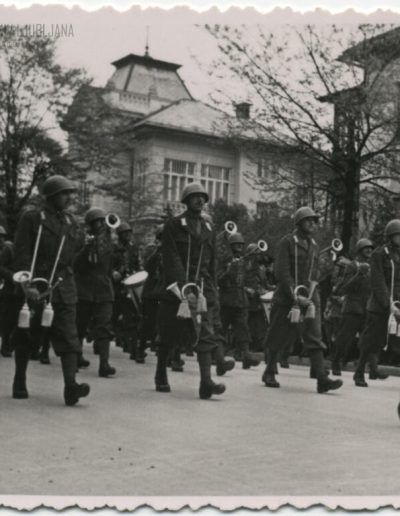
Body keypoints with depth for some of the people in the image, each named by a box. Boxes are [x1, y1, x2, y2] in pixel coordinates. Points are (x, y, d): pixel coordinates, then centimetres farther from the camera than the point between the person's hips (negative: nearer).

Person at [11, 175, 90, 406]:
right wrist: (27, 284, -17)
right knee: (25, 337, 9)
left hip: (63, 288, 4)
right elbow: (21, 254, -9)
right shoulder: (32, 218, -3)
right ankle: (20, 383, 25)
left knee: (68, 336, -10)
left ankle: (71, 386, -17)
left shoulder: (70, 221, 12)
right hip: (34, 286, -3)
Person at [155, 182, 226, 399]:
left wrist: (212, 288, 10)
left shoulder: (208, 228, 15)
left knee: (206, 335, -11)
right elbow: (172, 258, -11)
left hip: (202, 287, 4)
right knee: (167, 335, 7)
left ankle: (206, 382, -18)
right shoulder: (173, 225, -1)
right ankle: (161, 378, 24)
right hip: (176, 286, -3)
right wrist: (183, 288, -22)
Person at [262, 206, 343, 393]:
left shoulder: (315, 247, 14)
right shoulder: (287, 242, -5)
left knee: (314, 337, -7)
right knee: (277, 338, 6)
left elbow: (314, 275, 12)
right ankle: (269, 373, 25)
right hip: (286, 298, -4)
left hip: (309, 297, 5)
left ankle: (322, 379, -14)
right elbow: (282, 272, -12)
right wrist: (296, 296, -17)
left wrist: (309, 296, -5)